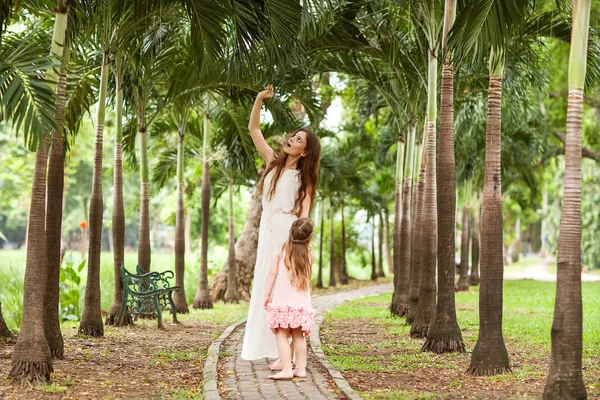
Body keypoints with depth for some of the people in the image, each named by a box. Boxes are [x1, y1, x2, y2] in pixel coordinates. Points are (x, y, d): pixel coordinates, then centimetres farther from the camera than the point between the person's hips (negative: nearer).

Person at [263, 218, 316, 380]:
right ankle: (300, 368, 12)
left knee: (281, 335, -4)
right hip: (302, 303, 3)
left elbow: (272, 273, -2)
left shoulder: (282, 250, 0)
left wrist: (267, 294, 3)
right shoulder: (308, 255, 5)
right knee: (299, 336, 12)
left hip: (283, 301, -3)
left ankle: (286, 370, -13)